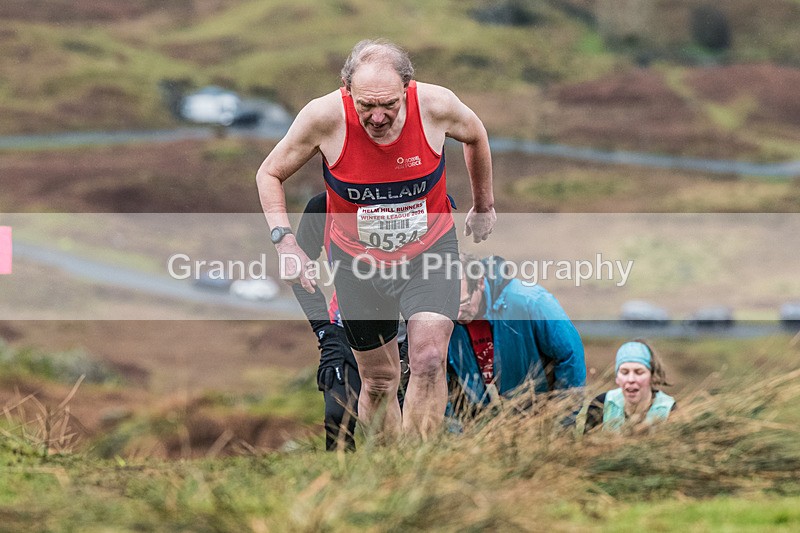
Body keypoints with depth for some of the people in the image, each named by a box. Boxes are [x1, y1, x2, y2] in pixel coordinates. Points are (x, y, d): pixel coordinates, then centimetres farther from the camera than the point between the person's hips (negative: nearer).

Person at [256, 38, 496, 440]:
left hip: (430, 248, -1)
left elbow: (475, 135, 4)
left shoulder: (436, 106, -23)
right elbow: (269, 173, -8)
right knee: (379, 381, 9)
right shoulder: (325, 117, -25)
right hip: (358, 259, 1)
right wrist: (284, 240, -22)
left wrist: (483, 206, 17)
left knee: (429, 362, -21)